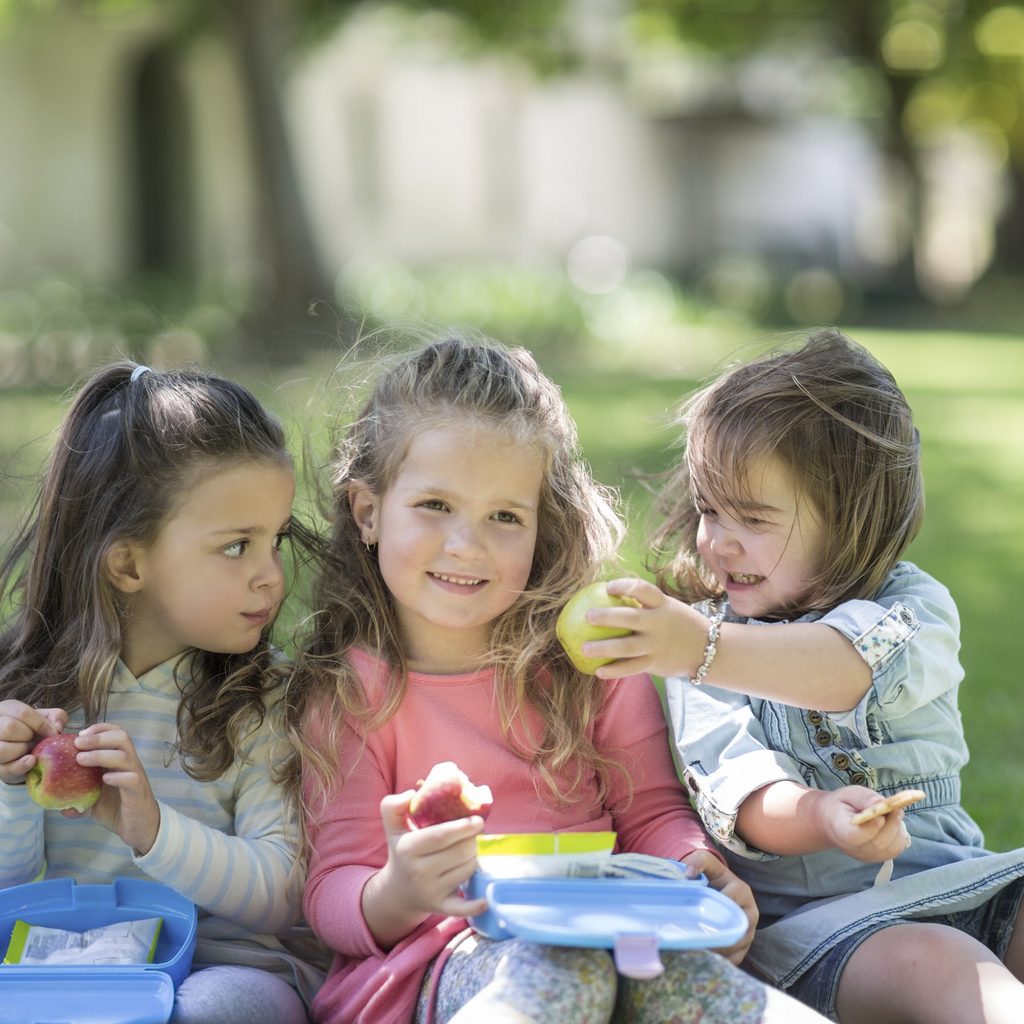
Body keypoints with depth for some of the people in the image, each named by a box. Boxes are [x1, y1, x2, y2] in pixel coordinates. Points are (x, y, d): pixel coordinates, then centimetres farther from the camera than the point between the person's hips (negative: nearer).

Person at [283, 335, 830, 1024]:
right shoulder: (347, 691, 2)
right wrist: (398, 895, -26)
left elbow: (651, 812, 11)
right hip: (438, 959, -2)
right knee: (563, 964, -36)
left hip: (609, 930, 2)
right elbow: (332, 896, -2)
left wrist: (695, 867, -13)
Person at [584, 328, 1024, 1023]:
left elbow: (847, 671, -22)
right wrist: (819, 817, -32)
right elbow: (730, 785, -8)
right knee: (930, 966, -34)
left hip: (954, 880, 2)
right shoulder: (697, 632, 8)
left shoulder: (915, 608, 4)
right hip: (808, 915, -2)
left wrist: (703, 649, -40)